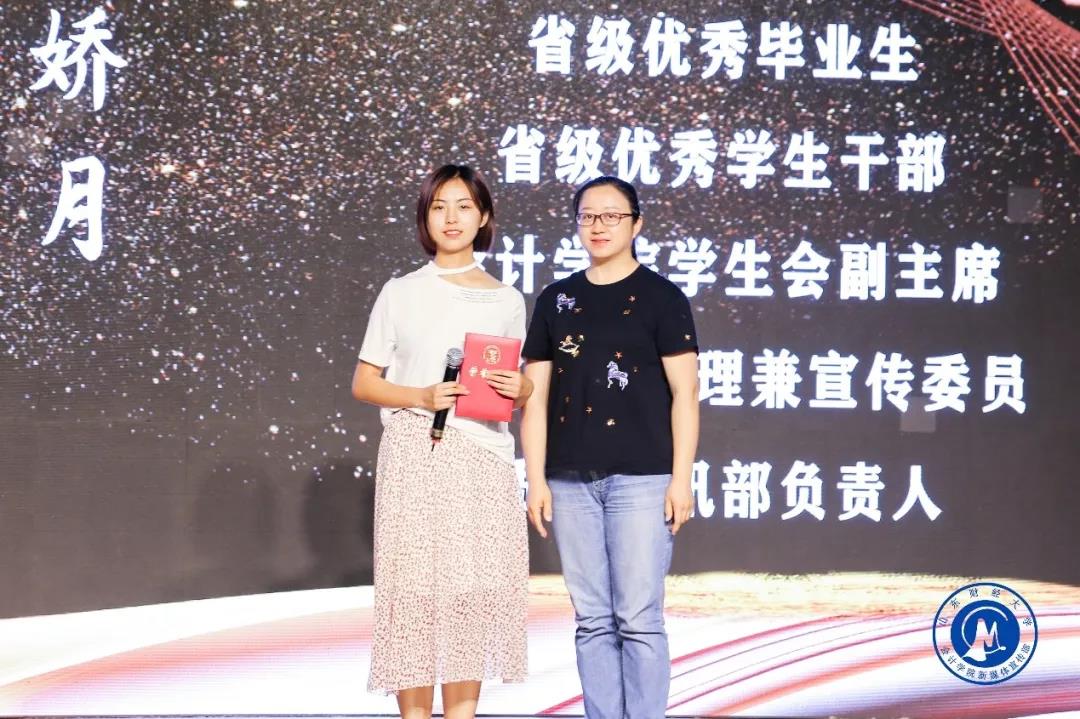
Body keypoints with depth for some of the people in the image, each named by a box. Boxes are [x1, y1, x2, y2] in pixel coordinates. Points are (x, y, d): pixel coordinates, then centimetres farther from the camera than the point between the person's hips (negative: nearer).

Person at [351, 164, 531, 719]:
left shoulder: (507, 300, 11)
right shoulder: (400, 294, 7)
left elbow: (521, 390, 17)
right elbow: (363, 383, 6)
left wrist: (518, 389, -7)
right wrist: (422, 397, -11)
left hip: (482, 459, 1)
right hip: (415, 456, -1)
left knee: (474, 588, -2)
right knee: (414, 588, -6)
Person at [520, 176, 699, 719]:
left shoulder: (660, 297, 2)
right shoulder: (556, 300, 12)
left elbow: (684, 393, -1)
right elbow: (535, 397, 11)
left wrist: (681, 479, -8)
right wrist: (536, 480, 4)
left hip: (641, 477, -4)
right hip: (572, 482, 4)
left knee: (638, 621, -4)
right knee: (592, 622, 7)